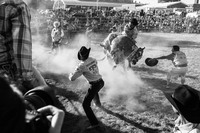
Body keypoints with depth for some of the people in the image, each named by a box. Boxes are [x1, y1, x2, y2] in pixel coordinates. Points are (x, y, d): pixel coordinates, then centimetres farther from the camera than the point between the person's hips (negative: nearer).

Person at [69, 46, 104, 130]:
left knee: (85, 104, -1)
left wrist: (70, 75, 7)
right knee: (94, 91, 41)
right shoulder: (93, 59, -1)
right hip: (101, 82, 8)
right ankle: (98, 103, 68)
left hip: (95, 84, -7)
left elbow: (72, 78, -17)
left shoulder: (81, 66, -19)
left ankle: (94, 123, -7)